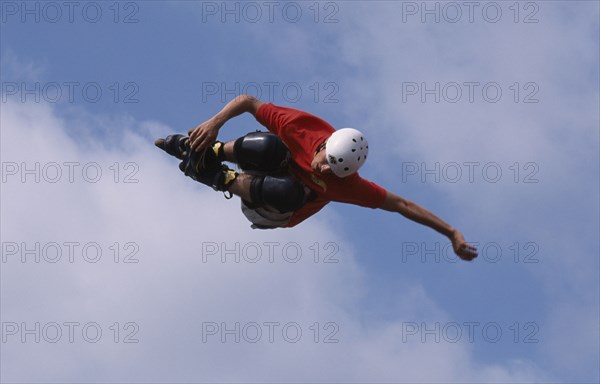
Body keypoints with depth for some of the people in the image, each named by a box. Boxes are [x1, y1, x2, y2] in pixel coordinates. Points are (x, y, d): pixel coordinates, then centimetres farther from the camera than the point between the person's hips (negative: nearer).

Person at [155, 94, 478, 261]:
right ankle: (210, 152, -8)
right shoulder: (302, 126, -29)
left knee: (291, 191, -40)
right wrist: (215, 122, -34)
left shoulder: (346, 185, -30)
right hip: (261, 168, 0)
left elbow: (401, 204, -26)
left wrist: (452, 234, -29)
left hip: (274, 215, 0)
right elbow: (247, 101, -19)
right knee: (269, 146, -36)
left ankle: (226, 181, -16)